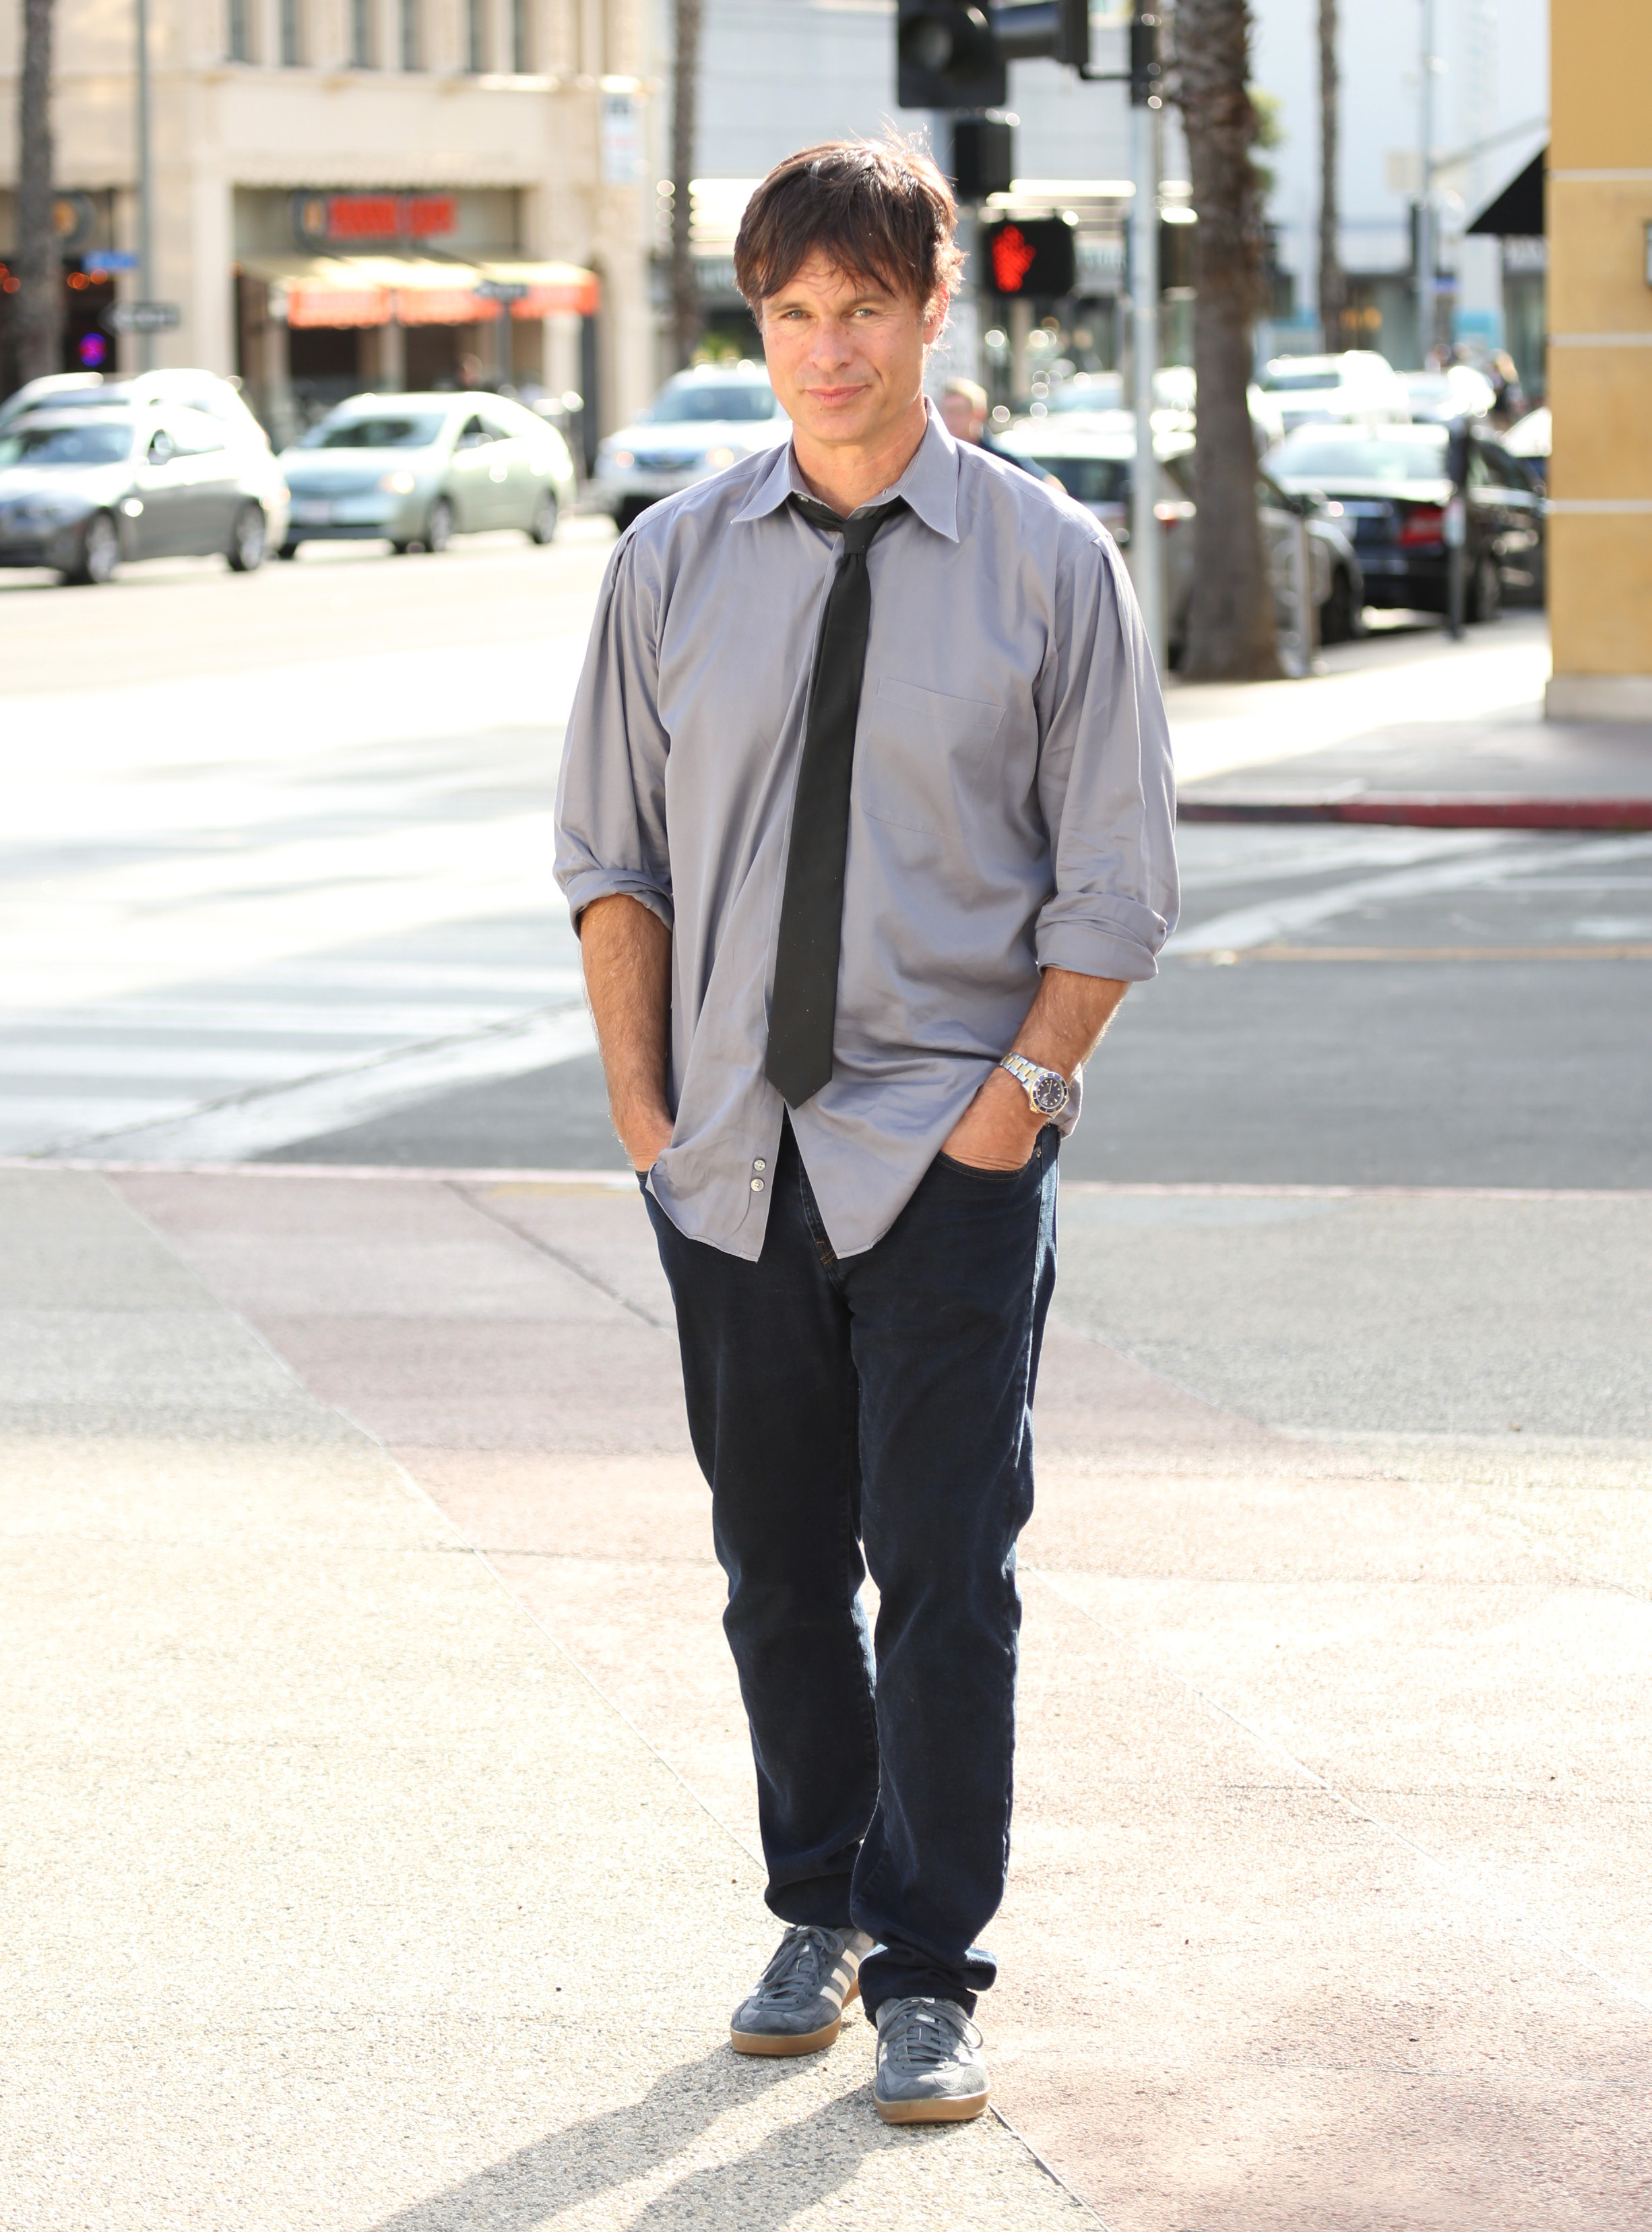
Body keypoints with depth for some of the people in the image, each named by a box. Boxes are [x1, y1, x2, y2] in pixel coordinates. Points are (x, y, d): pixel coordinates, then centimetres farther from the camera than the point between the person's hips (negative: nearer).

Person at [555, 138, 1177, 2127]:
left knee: (945, 1573, -4)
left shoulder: (1047, 562, -3)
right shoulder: (673, 562, 4)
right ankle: (819, 1911, 29)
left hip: (951, 1155, -3)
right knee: (777, 1567, 13)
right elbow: (610, 847, 10)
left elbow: (1114, 880, 0)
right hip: (731, 1152, 3)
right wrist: (641, 1095, 1)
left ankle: (930, 1981, 5)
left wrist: (1021, 1089, -10)